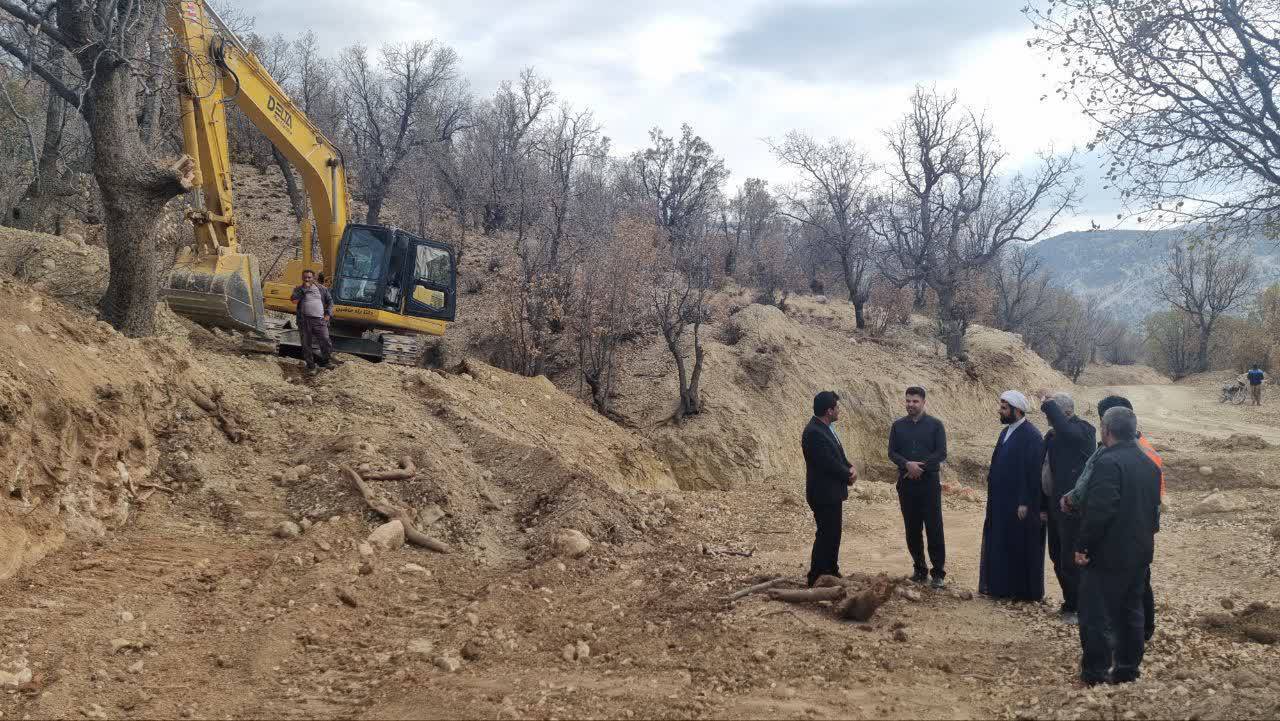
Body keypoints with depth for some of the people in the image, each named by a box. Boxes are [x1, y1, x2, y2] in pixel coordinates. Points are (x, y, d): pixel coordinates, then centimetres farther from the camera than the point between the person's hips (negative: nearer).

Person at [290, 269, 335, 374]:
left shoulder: (321, 288, 12)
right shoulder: (298, 289, 9)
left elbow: (330, 301, 16)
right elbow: (294, 300, -10)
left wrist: (328, 314, 3)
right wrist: (304, 288, -9)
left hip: (319, 320, 0)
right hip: (304, 320, 0)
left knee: (326, 343, -7)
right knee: (306, 344, 4)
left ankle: (325, 361, 16)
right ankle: (310, 366, 15)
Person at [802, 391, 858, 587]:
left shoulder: (825, 428, 10)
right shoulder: (814, 433, -23)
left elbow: (838, 456, 18)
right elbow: (828, 464, -24)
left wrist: (850, 468, -2)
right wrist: (848, 476, -9)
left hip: (832, 492, 10)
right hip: (823, 494, -10)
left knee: (833, 534, 18)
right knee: (826, 535, -3)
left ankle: (832, 573, 30)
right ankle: (817, 578, 5)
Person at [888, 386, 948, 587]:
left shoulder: (935, 425, 0)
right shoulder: (898, 426, 8)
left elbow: (941, 453, -5)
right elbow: (892, 452, 3)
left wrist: (920, 467, -13)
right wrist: (908, 465, -15)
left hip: (930, 482, -3)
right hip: (906, 483, 3)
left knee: (934, 528, -5)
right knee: (912, 529, 7)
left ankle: (938, 572, 0)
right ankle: (920, 569, 18)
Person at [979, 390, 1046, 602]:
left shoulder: (1031, 436, -16)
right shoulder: (1006, 432, 11)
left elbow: (1032, 473, -18)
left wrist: (1025, 503, -19)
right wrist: (991, 491, 14)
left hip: (1019, 503, -8)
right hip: (1000, 501, 8)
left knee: (1020, 546, 2)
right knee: (999, 544, 12)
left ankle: (1025, 590, 14)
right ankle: (1001, 586, 22)